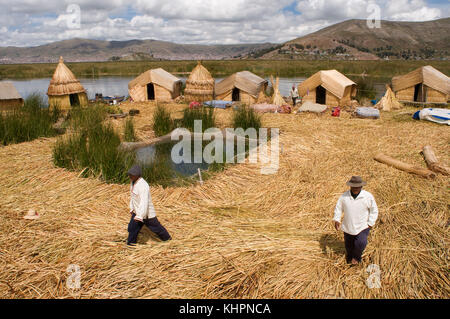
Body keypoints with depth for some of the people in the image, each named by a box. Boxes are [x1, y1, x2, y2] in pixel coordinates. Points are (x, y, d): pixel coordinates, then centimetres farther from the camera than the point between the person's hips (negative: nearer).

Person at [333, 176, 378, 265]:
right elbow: (338, 208, 5)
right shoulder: (344, 196, -7)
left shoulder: (368, 196, -10)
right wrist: (336, 220, -7)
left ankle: (356, 257, 9)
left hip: (362, 227, -2)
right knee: (349, 246, 15)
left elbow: (374, 210, 1)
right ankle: (349, 259, 45)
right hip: (348, 227, 2)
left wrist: (370, 224, -5)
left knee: (361, 243, -22)